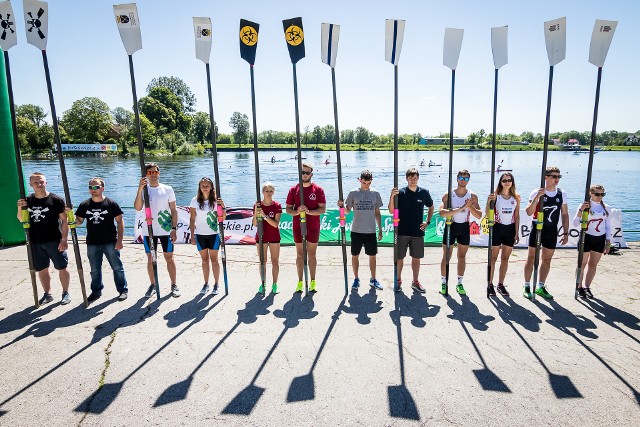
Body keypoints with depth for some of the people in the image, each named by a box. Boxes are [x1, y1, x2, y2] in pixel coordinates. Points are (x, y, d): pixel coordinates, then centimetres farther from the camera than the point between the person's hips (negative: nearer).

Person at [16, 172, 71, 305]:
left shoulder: (56, 200, -7)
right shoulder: (28, 201, 4)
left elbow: (64, 220, -8)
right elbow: (21, 219, 13)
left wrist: (64, 239, -14)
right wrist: (20, 208, -8)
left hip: (54, 241, -4)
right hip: (35, 242, 4)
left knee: (62, 268, 4)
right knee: (42, 269, 13)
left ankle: (66, 293, 17)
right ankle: (47, 294, 27)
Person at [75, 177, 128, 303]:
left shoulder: (111, 204, -5)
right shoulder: (84, 205, 5)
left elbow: (120, 222, -4)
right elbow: (78, 221, 9)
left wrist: (119, 240, -9)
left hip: (110, 242, -3)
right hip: (92, 244, 3)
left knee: (117, 267, 4)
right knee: (95, 270, 15)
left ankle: (123, 290, 16)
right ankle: (96, 291, 30)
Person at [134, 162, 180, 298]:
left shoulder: (167, 189, 1)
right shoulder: (143, 190, 0)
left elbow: (174, 210, 2)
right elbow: (138, 208, -16)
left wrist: (174, 229, -5)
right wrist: (140, 189, -25)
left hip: (166, 230, -1)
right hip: (148, 231, 1)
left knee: (169, 258, 5)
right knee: (150, 259, 10)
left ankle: (174, 285, 15)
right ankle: (153, 285, 24)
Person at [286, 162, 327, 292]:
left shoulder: (318, 190, -2)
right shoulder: (294, 189, 3)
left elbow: (322, 209, -6)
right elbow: (288, 209, 3)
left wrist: (308, 211, -21)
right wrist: (297, 212, -18)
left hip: (313, 228, -1)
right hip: (298, 227, 1)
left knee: (312, 255, 8)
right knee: (299, 255, 8)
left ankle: (313, 282, 17)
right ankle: (300, 282, 17)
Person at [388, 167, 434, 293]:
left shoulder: (424, 192, 1)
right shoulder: (400, 193, -6)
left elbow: (431, 207, 18)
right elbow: (391, 211, -11)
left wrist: (428, 222, 8)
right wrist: (392, 196, -24)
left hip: (418, 232, 2)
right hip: (402, 232, -2)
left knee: (416, 258, 11)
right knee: (399, 258, 6)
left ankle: (415, 282, 26)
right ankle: (398, 281, 23)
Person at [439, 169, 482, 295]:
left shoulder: (472, 196, 0)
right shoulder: (448, 195, -7)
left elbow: (479, 215, -4)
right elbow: (442, 213, -21)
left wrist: (470, 206, -22)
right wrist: (460, 209, -30)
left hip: (464, 227, 2)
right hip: (451, 226, -2)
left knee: (462, 257, 9)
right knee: (446, 256, 3)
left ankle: (459, 283, 20)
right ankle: (444, 283, 15)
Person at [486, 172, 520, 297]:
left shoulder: (516, 197, 3)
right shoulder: (495, 196, -7)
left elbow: (517, 216, 7)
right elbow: (488, 213, -14)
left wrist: (516, 233, 5)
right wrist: (489, 201, -32)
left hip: (510, 229, 3)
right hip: (497, 228, -3)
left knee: (505, 258, 10)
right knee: (493, 258, 3)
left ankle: (501, 284, 20)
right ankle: (490, 284, 11)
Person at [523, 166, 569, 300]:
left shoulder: (562, 194, 4)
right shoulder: (537, 192, -9)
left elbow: (565, 214, 9)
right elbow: (529, 212, -17)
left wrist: (566, 233, 6)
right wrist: (537, 197, -28)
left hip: (552, 231, 4)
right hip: (537, 229, -4)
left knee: (547, 260, 11)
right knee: (531, 258, 2)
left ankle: (541, 287, 23)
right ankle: (527, 287, 11)